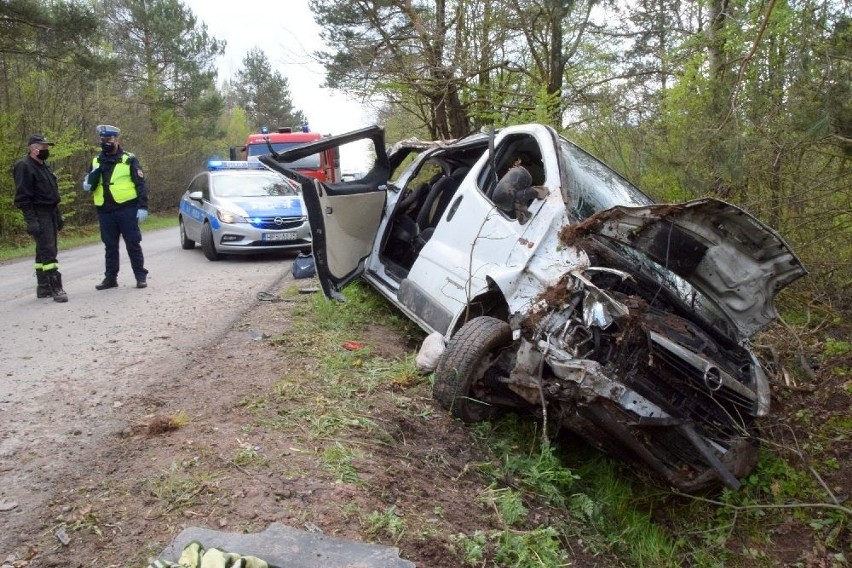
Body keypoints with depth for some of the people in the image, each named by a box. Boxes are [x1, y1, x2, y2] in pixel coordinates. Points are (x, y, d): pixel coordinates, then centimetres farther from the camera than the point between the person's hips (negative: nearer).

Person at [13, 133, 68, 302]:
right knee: (48, 252, -14)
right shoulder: (24, 167, -11)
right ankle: (56, 288, -15)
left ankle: (43, 288, 19)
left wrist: (58, 216, 22)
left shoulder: (42, 166, 18)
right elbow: (23, 197, -18)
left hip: (50, 214, 10)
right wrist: (31, 221, -24)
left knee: (44, 251, 13)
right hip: (39, 216, -9)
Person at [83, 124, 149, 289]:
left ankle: (141, 276, 7)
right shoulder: (97, 161, 13)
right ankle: (110, 278, 18)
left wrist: (142, 207, -11)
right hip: (105, 212, 5)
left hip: (127, 209, -4)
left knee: (133, 244, 0)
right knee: (110, 246, 10)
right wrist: (91, 179, -8)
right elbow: (88, 185, 16)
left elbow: (140, 184, -3)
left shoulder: (129, 159, -1)